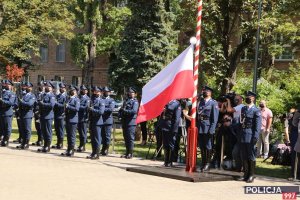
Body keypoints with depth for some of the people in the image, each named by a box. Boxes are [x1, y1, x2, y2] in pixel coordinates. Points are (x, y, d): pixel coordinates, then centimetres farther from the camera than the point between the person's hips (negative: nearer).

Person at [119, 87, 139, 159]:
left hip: (131, 122, -7)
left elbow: (134, 111, -16)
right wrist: (121, 114, -2)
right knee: (126, 138, 10)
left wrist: (125, 111, -15)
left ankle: (130, 153, -5)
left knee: (130, 138, -7)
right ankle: (127, 152, 16)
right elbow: (121, 110, 20)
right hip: (124, 122, 7)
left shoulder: (135, 102, -1)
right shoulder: (126, 101, 20)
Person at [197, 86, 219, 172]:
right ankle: (203, 163, 19)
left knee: (208, 146, 0)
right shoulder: (200, 102, 13)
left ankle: (207, 164, 7)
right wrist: (196, 126, 5)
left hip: (208, 128, -5)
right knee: (201, 146, 10)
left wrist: (211, 130, -14)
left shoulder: (213, 103, -3)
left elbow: (215, 118, -8)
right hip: (200, 128, 5)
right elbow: (197, 115, 13)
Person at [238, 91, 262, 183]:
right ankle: (246, 174, 18)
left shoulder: (256, 111, -6)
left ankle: (251, 176, 7)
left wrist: (255, 137, -17)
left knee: (251, 156, 0)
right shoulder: (243, 109, 14)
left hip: (250, 136, -6)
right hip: (243, 136, 6)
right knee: (244, 156, 10)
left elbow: (258, 125, -10)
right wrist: (239, 134, 11)